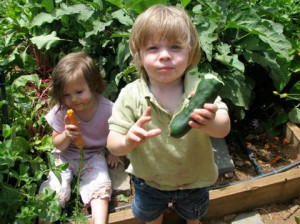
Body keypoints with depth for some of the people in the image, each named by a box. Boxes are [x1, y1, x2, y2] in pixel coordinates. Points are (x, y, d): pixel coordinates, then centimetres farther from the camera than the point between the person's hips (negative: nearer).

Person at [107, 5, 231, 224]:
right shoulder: (130, 95, -25)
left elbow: (224, 127, -34)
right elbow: (113, 144, -23)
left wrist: (211, 122, -59)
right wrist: (128, 141, -48)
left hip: (193, 179, 1)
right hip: (149, 180, 0)